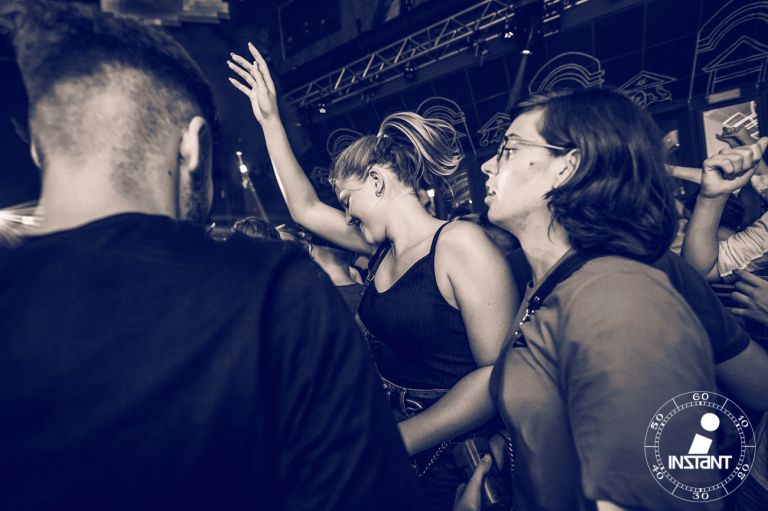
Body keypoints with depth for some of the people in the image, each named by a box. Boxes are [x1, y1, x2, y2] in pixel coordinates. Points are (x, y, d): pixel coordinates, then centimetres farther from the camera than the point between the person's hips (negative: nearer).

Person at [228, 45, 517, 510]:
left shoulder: (459, 244, -15)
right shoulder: (383, 249, 8)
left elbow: (499, 371, -20)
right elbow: (304, 208, 16)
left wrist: (398, 440, -24)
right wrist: (270, 119, 15)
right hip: (389, 425, 7)